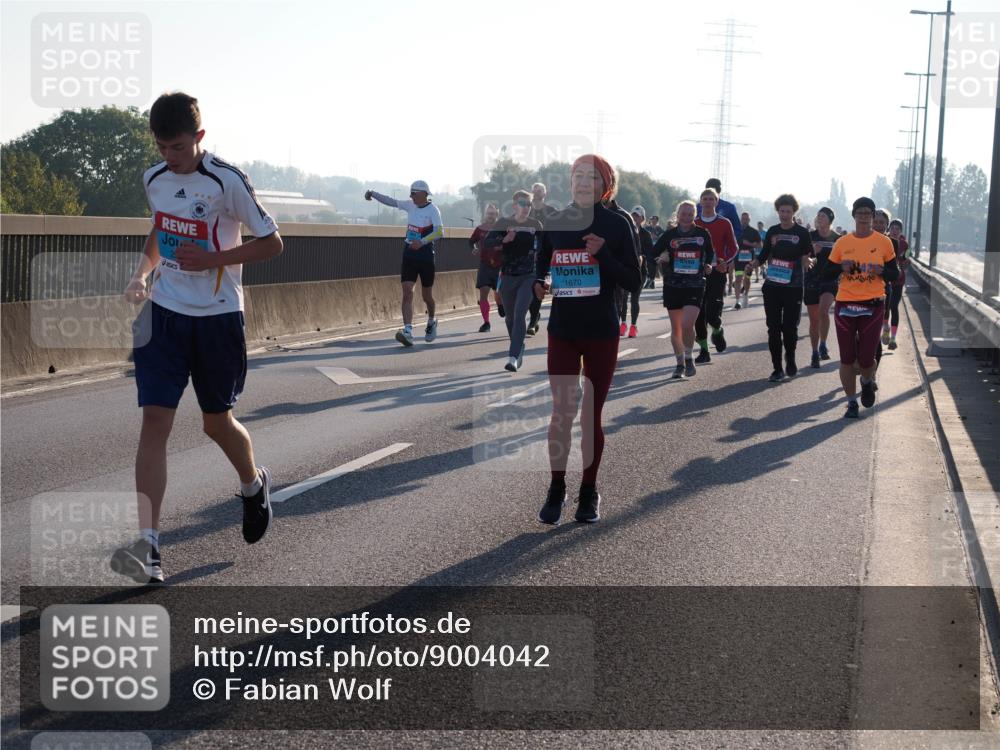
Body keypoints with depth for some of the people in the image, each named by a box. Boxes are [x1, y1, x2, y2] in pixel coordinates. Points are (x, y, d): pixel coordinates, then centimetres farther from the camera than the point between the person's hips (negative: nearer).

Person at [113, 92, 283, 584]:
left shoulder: (226, 181, -13)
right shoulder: (154, 180, 5)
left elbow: (272, 243, -8)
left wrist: (211, 259, -18)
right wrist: (143, 272, 4)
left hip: (218, 317, -4)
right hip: (165, 313, 4)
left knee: (217, 422, 9)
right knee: (155, 418, -10)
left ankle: (254, 484, 44)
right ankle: (147, 547, -15)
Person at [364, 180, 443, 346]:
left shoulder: (432, 210, -12)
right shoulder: (410, 205, 6)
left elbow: (439, 231, -25)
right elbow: (391, 201, 19)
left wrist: (422, 242, -37)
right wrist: (373, 194, 8)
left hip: (425, 256, -4)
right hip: (409, 256, 4)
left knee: (427, 296, 10)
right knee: (407, 293, -11)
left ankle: (431, 322, 40)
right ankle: (408, 332, -20)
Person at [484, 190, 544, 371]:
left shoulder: (535, 225, 2)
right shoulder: (504, 223, -2)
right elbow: (487, 242, -11)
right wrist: (504, 240, -29)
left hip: (528, 276, -1)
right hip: (508, 276, 1)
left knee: (519, 315, -16)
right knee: (510, 317, 14)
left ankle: (513, 357, -19)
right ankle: (518, 349, 38)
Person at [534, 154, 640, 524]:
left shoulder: (616, 225, -5)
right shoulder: (554, 223, 2)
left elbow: (633, 282, -7)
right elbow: (542, 262, 15)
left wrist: (603, 254, -21)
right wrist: (538, 283, -7)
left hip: (601, 333, -2)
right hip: (562, 331, 2)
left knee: (591, 416, 5)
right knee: (561, 413, 0)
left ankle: (589, 492, 20)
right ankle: (556, 489, 14)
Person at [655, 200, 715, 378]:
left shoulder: (703, 234, 2)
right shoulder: (669, 235, 0)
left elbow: (710, 253, 19)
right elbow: (653, 253, 7)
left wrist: (708, 265, 7)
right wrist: (661, 259, -9)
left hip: (695, 286, -2)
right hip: (672, 286, 2)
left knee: (687, 325, -17)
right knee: (676, 328, 8)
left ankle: (689, 358, 6)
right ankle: (680, 363, 23)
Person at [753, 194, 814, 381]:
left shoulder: (801, 233, 0)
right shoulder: (772, 232, 10)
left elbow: (806, 257, 3)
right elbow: (764, 256, 18)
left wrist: (807, 261, -19)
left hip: (793, 287, -3)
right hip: (772, 286, 3)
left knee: (790, 327, -5)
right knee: (773, 328, 1)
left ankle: (790, 359, 24)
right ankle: (778, 368, 7)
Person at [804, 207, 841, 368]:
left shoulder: (837, 239, 3)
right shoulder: (810, 236, 2)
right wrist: (812, 251, -16)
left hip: (830, 281, -1)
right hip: (811, 282, 1)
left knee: (823, 310, -27)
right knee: (814, 319, 6)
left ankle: (823, 345, -14)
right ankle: (815, 354, 18)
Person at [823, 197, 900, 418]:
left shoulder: (884, 242, 2)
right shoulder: (842, 243, 4)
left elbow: (894, 274, 7)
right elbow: (827, 274, 8)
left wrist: (881, 271, -14)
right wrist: (842, 268, -12)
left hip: (873, 306, -1)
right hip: (845, 305, 1)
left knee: (866, 358, -2)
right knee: (847, 358, 3)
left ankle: (867, 382, 33)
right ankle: (851, 402, 16)